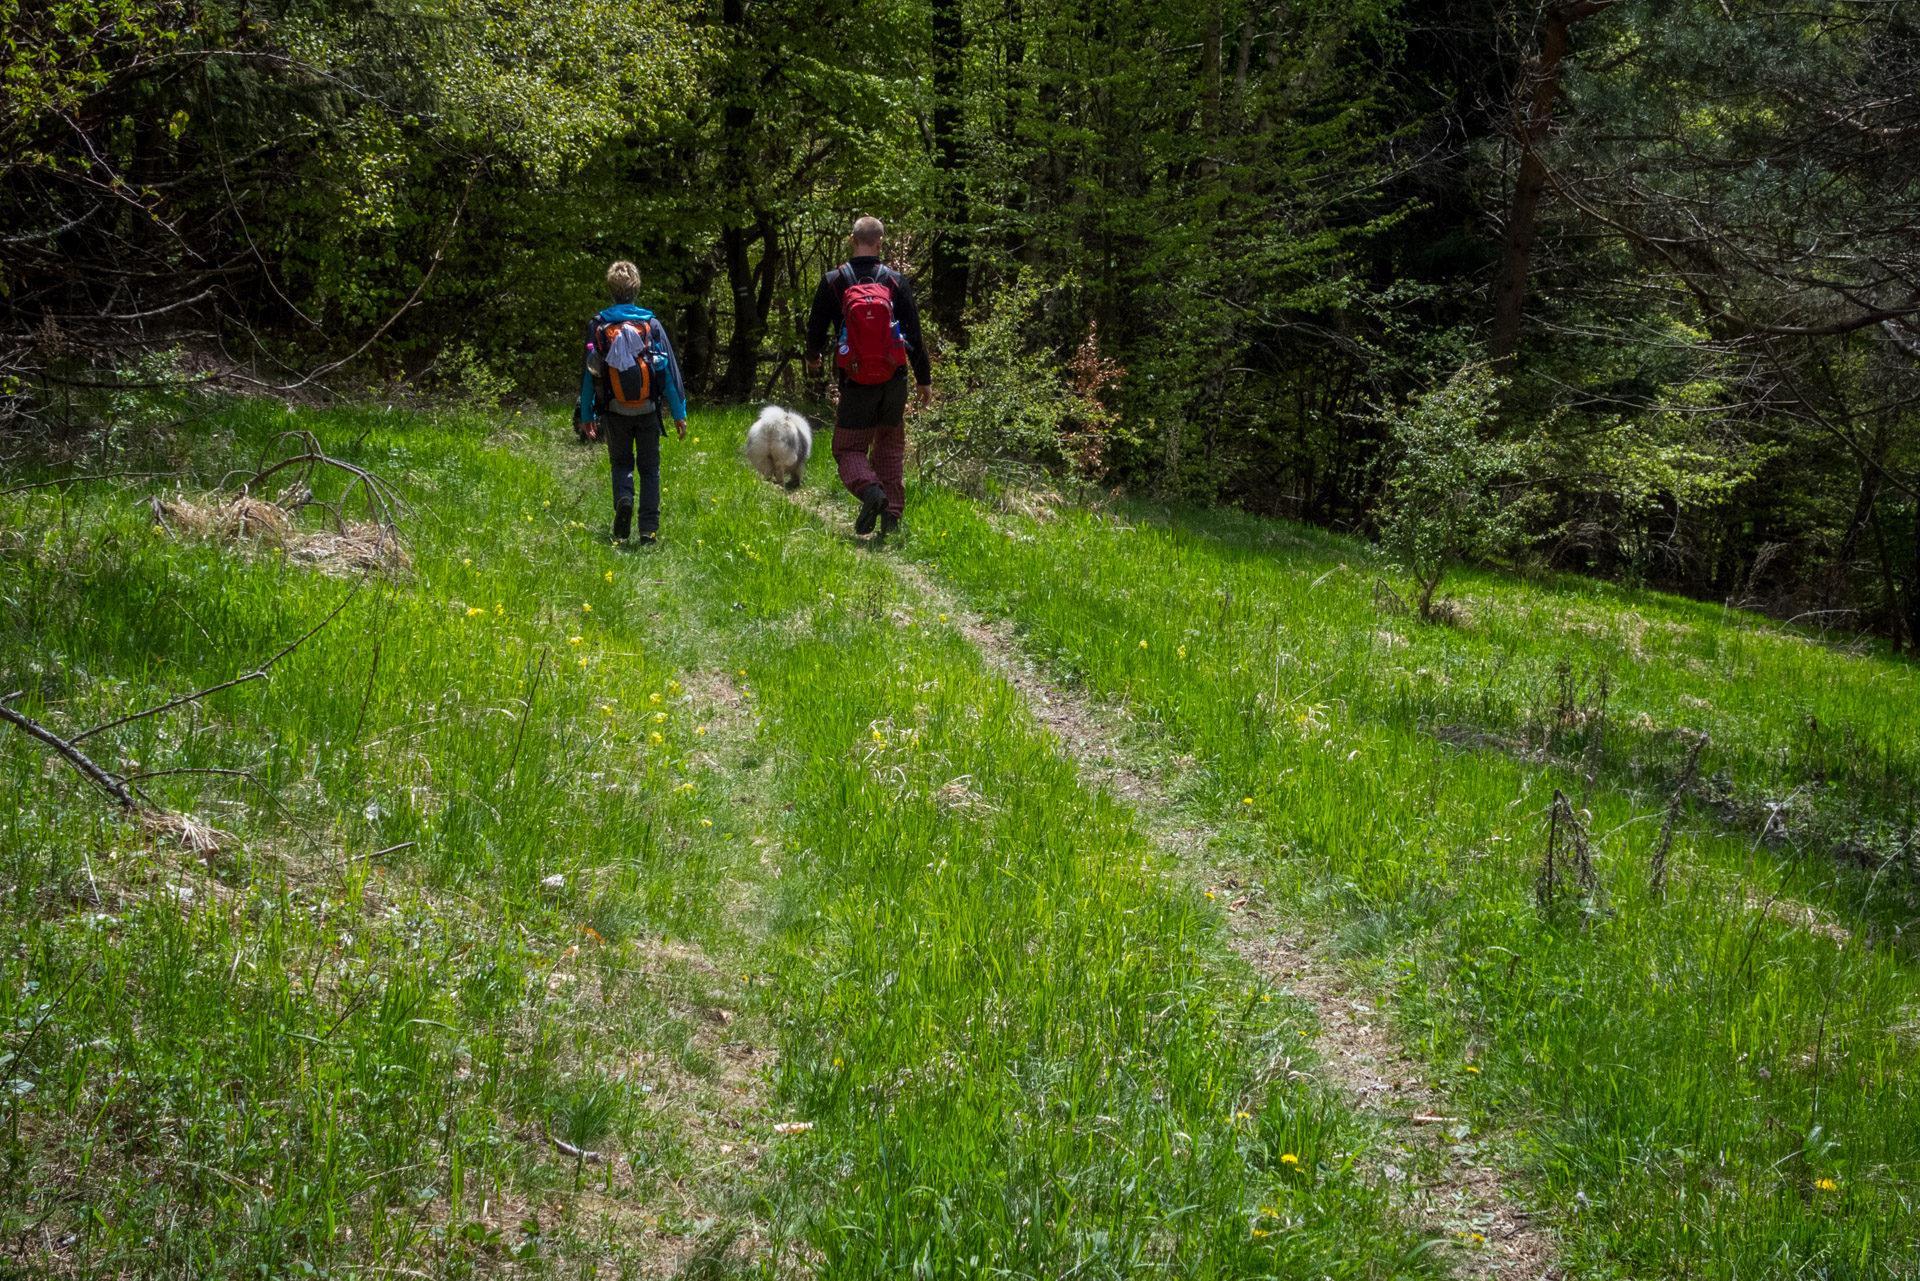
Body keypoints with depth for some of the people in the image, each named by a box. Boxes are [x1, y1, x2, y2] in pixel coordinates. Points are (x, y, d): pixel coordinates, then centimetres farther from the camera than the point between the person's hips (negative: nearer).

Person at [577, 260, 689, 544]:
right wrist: (679, 412, 3)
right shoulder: (651, 325, -5)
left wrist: (586, 414, 10)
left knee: (621, 463, 18)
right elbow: (670, 369, -3)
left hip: (614, 411, 0)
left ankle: (623, 498, -13)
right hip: (647, 411, 0)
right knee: (649, 469, 11)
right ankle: (649, 530, 5)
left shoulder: (598, 326, -3)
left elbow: (589, 372, 1)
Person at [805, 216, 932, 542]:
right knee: (890, 445, 17)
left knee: (849, 448, 8)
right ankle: (891, 515, 9)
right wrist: (924, 379, 11)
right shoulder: (895, 280, 0)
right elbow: (914, 333, 1)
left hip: (856, 381, -2)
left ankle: (870, 490, -22)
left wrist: (813, 357, 26)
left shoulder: (833, 281, -3)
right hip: (894, 379, 2)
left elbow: (817, 329, 4)